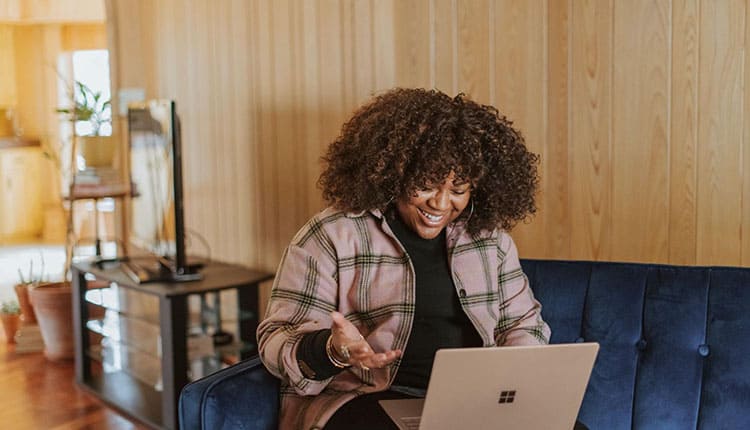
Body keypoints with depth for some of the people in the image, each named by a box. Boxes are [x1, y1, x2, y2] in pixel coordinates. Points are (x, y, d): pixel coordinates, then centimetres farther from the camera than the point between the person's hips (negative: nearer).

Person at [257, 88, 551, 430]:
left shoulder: (489, 236, 12)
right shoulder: (331, 237, -3)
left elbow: (522, 323, 20)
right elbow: (277, 340, -4)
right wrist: (333, 350, -26)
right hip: (366, 399, -4)